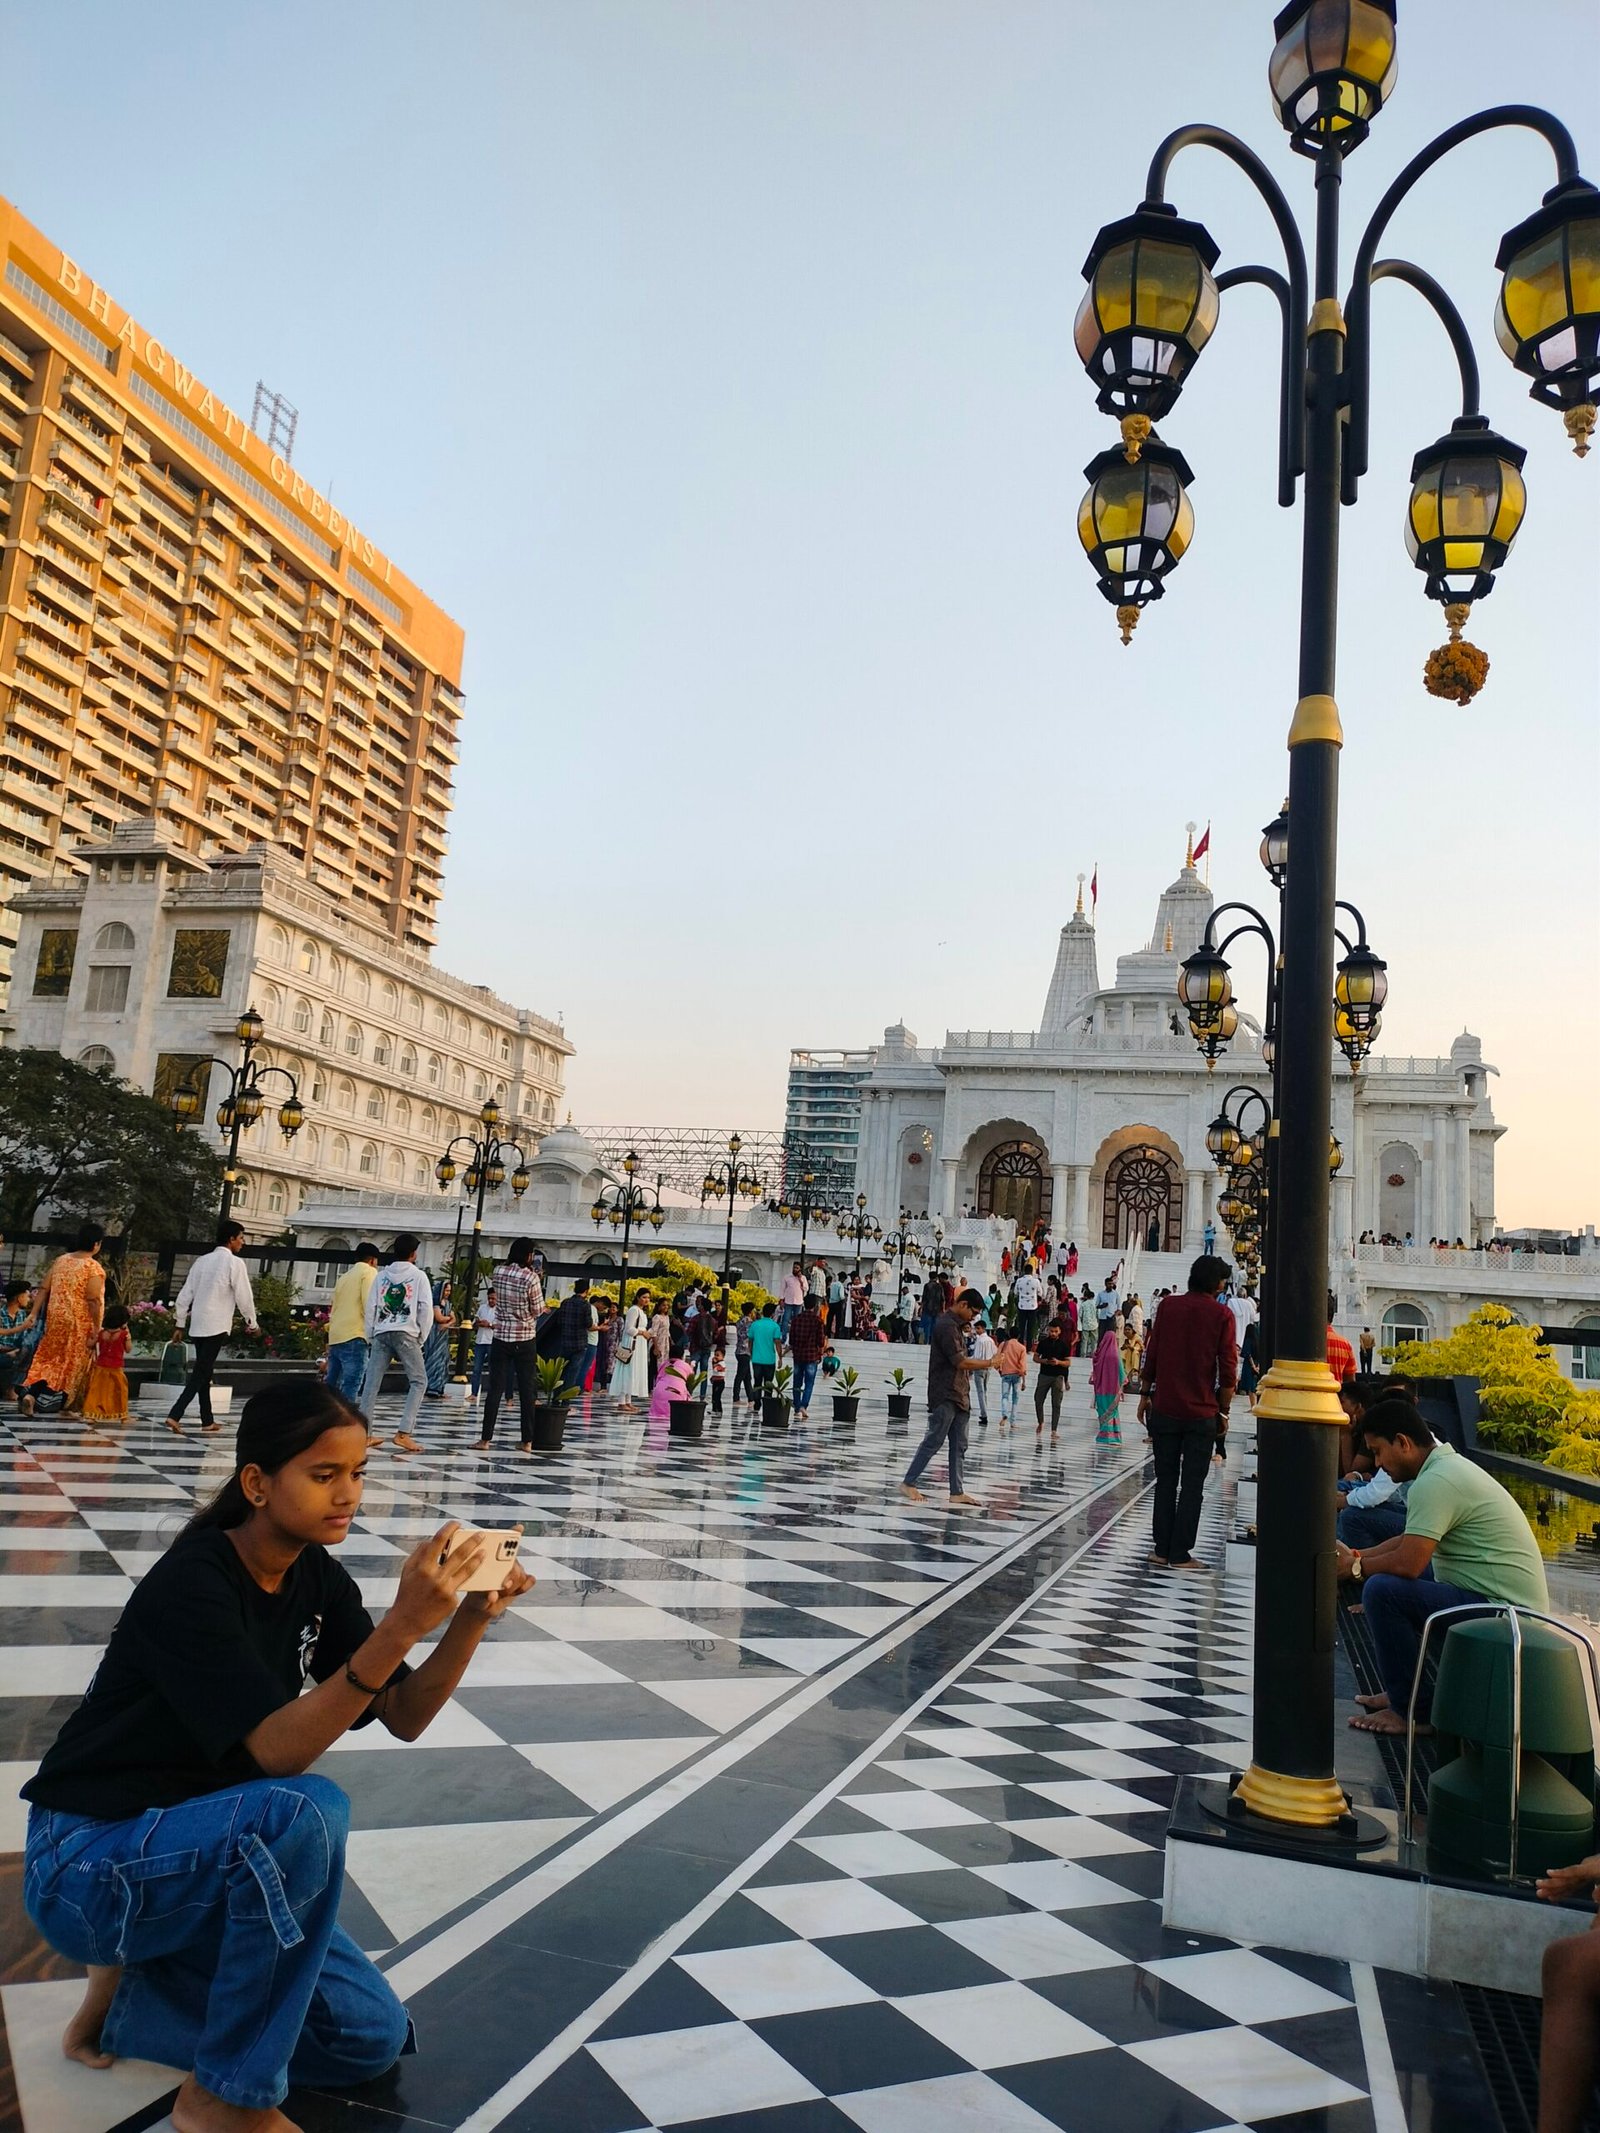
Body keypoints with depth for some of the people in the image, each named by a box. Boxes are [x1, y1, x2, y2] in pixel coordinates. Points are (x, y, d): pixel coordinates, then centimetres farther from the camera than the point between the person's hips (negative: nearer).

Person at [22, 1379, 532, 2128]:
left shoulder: (317, 1576, -3)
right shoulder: (189, 1586, -25)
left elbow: (404, 1718, -6)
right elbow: (277, 1752, -32)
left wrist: (472, 1618, -24)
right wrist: (402, 1627, -43)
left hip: (210, 1851, 7)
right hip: (89, 1861, -7)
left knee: (372, 2037, 0)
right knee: (306, 1812, -35)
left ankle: (129, 1994, 13)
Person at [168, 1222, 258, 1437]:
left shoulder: (202, 1260, 11)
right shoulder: (234, 1263, -8)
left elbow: (185, 1294, 11)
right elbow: (244, 1296, -8)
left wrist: (180, 1323, 17)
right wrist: (252, 1323, 5)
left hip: (197, 1326, 7)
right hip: (216, 1326, -7)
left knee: (204, 1372, 14)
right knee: (200, 1373, -6)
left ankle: (207, 1420, 21)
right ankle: (175, 1415, -17)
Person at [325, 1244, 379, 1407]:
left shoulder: (344, 1277, 24)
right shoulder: (369, 1272, 1)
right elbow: (369, 1305, -11)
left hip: (335, 1338, 8)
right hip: (354, 1337, -8)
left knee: (331, 1386, 11)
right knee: (350, 1387, -11)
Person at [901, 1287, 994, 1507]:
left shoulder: (956, 1324, 17)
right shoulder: (946, 1325, -15)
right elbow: (960, 1361, -19)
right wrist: (990, 1363, -14)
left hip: (959, 1395, 10)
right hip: (945, 1395, -10)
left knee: (959, 1446, 8)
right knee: (934, 1441, -5)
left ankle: (956, 1492, 10)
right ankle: (908, 1483, 3)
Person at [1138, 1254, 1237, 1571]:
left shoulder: (1168, 1306, 2)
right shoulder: (1222, 1315, -5)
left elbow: (1151, 1355, 3)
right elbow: (1228, 1369, -7)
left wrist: (1145, 1395, 12)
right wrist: (1224, 1410, 3)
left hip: (1164, 1409, 2)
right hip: (1202, 1413, -2)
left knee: (1165, 1482, 10)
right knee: (1192, 1485, 5)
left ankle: (1161, 1550, 11)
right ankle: (1180, 1555, 6)